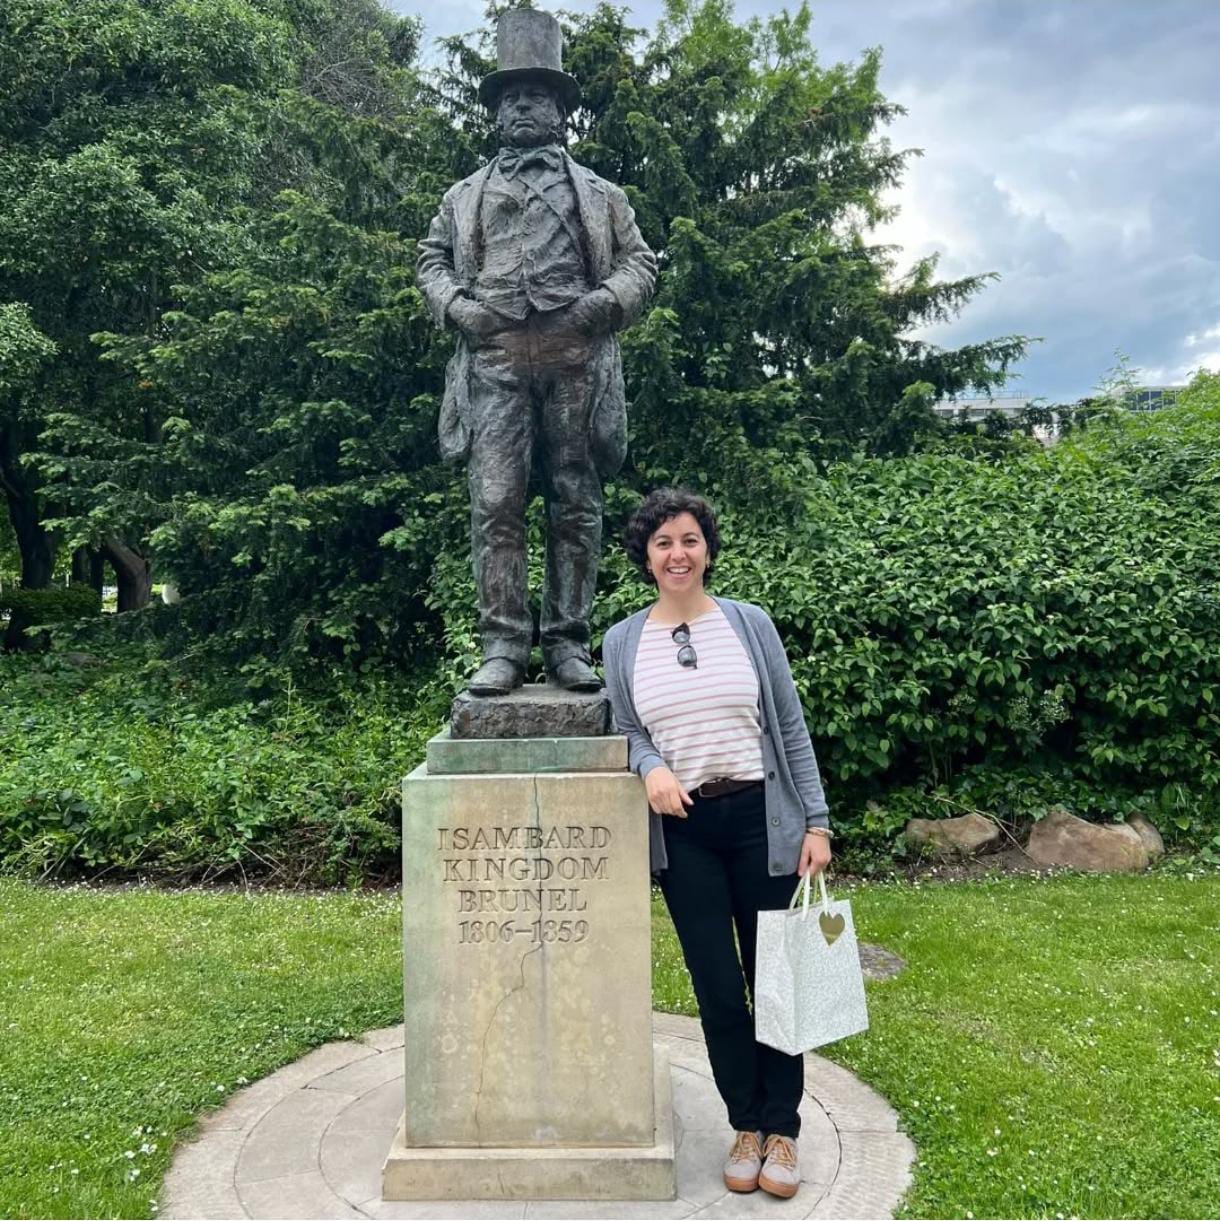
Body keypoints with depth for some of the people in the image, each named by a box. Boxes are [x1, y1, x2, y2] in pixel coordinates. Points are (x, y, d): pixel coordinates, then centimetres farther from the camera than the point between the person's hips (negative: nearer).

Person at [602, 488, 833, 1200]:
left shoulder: (750, 623, 0)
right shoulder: (623, 642, 3)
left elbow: (791, 728, 2)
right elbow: (628, 735, 9)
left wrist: (816, 821, -2)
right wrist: (652, 768, -15)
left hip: (762, 820, 0)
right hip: (684, 833, 1)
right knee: (717, 989, 7)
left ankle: (782, 1130, 25)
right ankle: (746, 1125, 27)